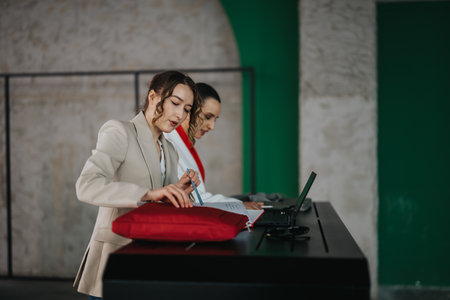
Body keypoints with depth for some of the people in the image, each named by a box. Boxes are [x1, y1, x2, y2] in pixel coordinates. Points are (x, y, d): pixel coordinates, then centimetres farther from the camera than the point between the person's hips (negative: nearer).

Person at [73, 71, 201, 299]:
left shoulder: (169, 151, 15)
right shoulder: (119, 133, -7)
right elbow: (87, 186, -23)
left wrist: (178, 192, -2)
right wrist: (148, 193, -33)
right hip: (116, 255, -6)